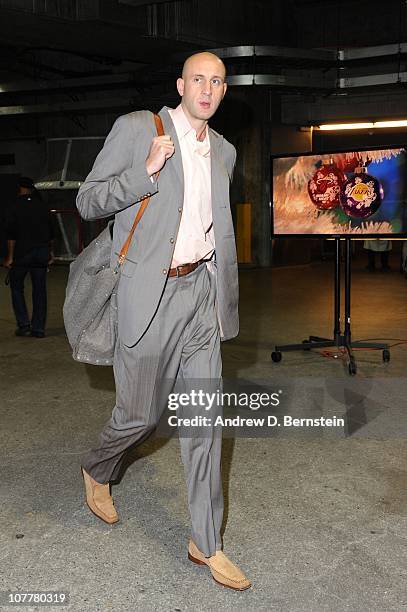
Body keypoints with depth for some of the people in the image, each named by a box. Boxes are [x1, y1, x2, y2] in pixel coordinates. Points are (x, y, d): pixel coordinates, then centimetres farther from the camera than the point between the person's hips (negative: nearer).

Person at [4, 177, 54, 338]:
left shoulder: (16, 207, -6)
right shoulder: (43, 207, 6)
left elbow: (11, 234, -10)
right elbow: (50, 233, 10)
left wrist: (10, 256, -7)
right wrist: (51, 252, 17)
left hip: (22, 252, -4)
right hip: (42, 253, 4)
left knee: (16, 287, 11)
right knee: (39, 290, 6)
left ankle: (24, 324, 2)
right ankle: (38, 328, 8)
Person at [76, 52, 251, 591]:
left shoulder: (224, 150, 15)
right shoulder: (136, 127, -2)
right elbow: (88, 202, -3)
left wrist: (226, 297, 22)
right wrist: (145, 172, -19)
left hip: (201, 292, 5)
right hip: (150, 293, -5)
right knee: (141, 415, 5)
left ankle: (206, 543, 15)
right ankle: (97, 471, 40)